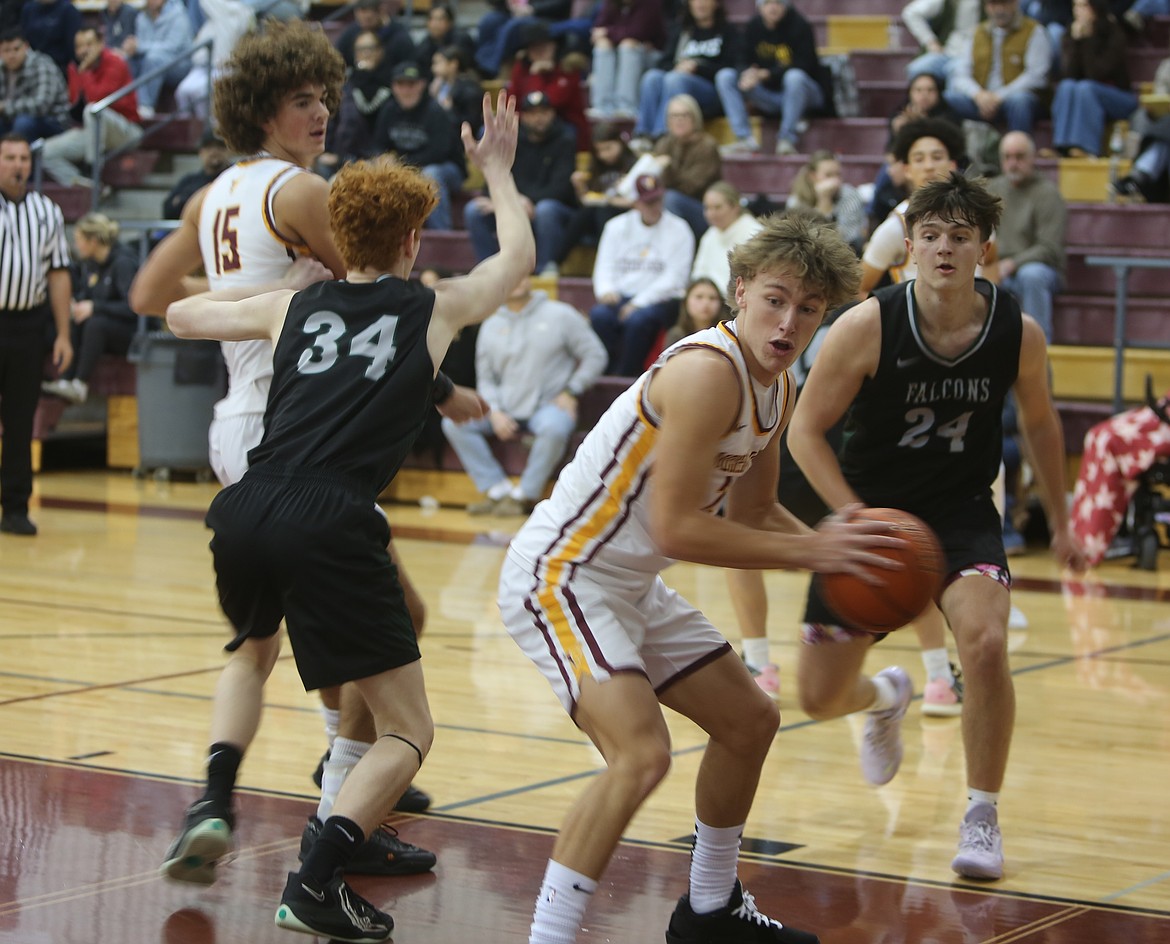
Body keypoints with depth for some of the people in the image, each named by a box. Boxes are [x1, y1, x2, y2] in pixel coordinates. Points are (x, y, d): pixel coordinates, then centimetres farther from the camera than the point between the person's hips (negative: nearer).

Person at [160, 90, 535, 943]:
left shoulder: (291, 306, 19)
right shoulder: (437, 309, 13)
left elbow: (180, 315, 35)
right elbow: (519, 254, 34)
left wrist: (252, 291, 50)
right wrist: (498, 169, 48)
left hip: (246, 511, 5)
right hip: (333, 525, -5)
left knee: (251, 649, 38)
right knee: (409, 732, 3)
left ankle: (215, 799, 21)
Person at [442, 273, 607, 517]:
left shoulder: (561, 316, 2)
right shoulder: (491, 326, 12)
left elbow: (595, 356, 3)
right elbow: (486, 379, 13)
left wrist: (571, 392, -7)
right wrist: (495, 412, -6)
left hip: (548, 405, -4)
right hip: (506, 408, 4)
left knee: (554, 428, -39)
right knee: (453, 423, -16)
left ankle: (524, 495, -19)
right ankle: (498, 490, -14)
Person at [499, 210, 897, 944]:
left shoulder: (777, 388, 5)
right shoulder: (708, 372, -25)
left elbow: (751, 512, 18)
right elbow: (675, 529, -29)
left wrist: (835, 550, 2)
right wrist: (808, 551, -23)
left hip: (632, 586, 11)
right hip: (558, 575, -10)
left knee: (750, 720, 20)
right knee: (641, 754, -27)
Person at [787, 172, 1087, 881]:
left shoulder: (1019, 335, -12)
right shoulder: (867, 327, -20)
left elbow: (1040, 424, 8)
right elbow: (806, 431, -12)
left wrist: (1061, 523, 15)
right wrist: (857, 518, -23)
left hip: (962, 511, 0)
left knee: (985, 642, -29)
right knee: (821, 697, 4)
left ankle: (982, 817, -8)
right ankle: (887, 697, 45)